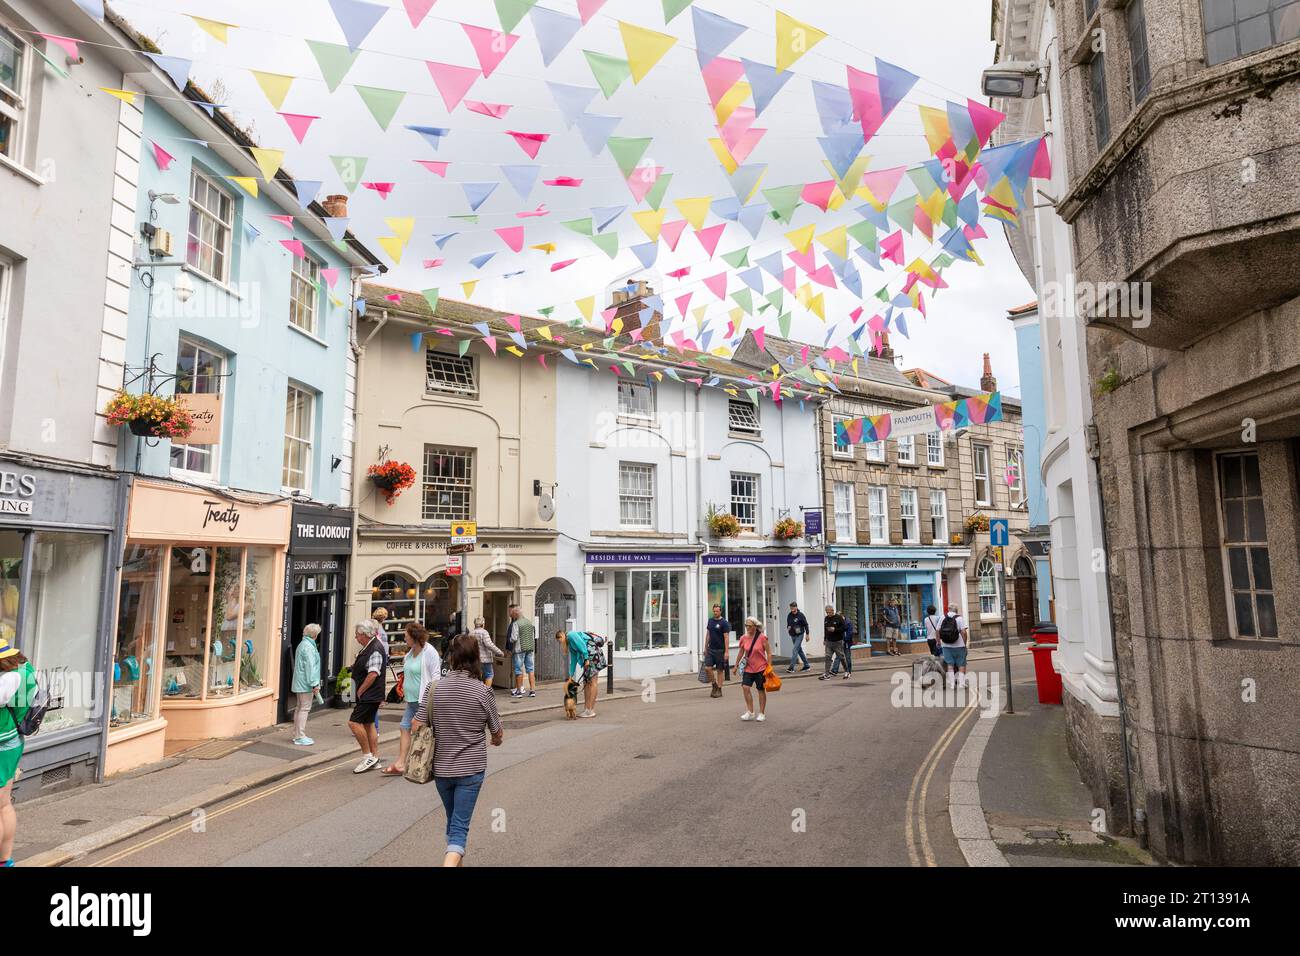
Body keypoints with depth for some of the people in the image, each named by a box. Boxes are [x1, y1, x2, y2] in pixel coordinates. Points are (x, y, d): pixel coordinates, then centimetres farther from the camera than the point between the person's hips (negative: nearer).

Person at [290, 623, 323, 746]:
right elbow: (310, 666, -21)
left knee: (300, 708, 16)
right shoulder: (308, 647, -16)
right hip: (306, 683, -11)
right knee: (305, 708, -6)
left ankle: (297, 735, 23)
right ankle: (300, 737, -4)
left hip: (300, 683, 11)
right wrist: (314, 683, -20)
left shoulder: (302, 644, 16)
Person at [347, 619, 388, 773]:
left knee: (354, 722, -11)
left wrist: (360, 692, -18)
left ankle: (368, 756, -3)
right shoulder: (368, 647, 13)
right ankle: (375, 759, 21)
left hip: (370, 695, -10)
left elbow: (373, 674, -25)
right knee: (368, 723, 14)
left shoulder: (375, 649, -20)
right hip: (369, 695, 10)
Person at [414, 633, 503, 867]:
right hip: (471, 768, -3)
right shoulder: (483, 692, -13)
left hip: (441, 767, 3)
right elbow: (497, 733, -2)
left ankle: (457, 861, 41)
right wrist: (497, 740, 21)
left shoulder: (434, 688, -9)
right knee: (460, 826, 1)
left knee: (453, 821, 24)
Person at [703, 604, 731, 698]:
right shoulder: (710, 621, 9)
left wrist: (726, 652, -16)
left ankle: (719, 690, 13)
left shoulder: (724, 623, -9)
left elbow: (726, 638, -12)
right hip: (710, 649, 5)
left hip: (720, 650, -5)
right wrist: (705, 647, 14)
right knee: (707, 668, -5)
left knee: (719, 670, 3)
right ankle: (714, 685, 16)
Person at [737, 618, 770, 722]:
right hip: (748, 668, 4)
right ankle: (750, 712, 3)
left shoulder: (762, 637, -13)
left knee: (761, 690, 8)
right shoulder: (744, 638, -1)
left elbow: (769, 653, -8)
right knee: (745, 687, -8)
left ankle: (762, 713, 21)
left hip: (761, 668, -3)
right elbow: (741, 653, 11)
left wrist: (769, 667, -12)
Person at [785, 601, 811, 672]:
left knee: (795, 650, -14)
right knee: (799, 650, 14)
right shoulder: (789, 615, 4)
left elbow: (806, 624, -5)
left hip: (799, 635, -6)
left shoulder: (800, 615, -10)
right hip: (792, 635, 6)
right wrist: (788, 628, -5)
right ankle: (806, 665, 26)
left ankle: (791, 667, -14)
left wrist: (807, 634, -5)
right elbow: (788, 624, 17)